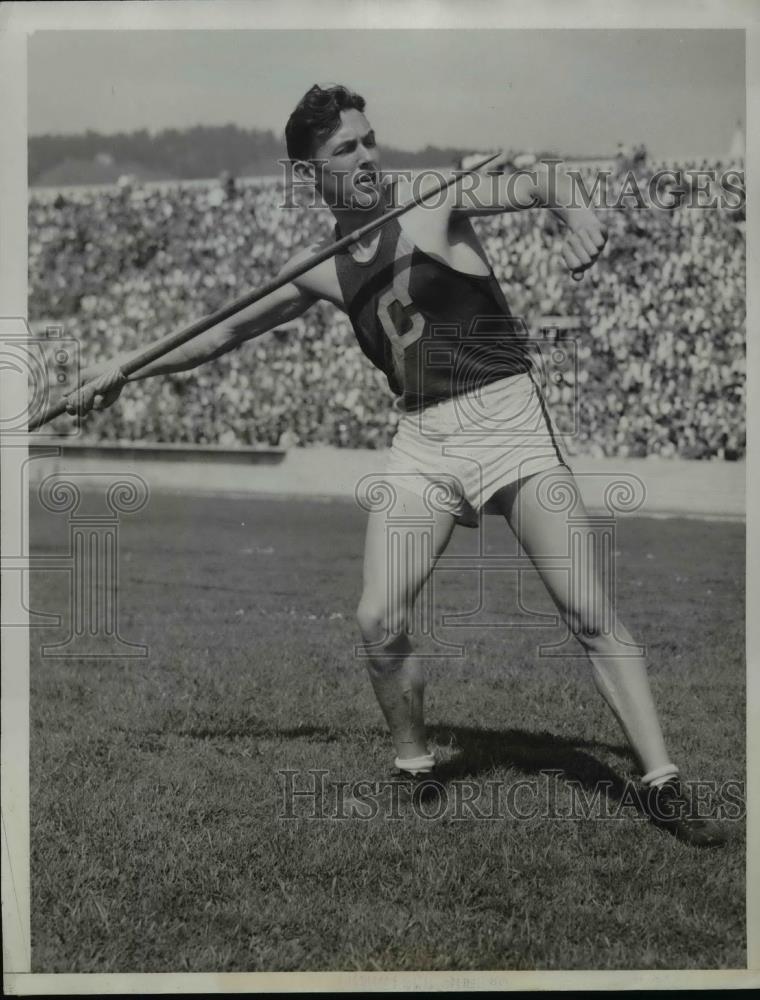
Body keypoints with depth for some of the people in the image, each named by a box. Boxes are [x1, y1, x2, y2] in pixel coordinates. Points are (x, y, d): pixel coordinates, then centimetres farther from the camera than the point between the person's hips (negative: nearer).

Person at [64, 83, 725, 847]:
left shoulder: (432, 198, -3)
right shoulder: (318, 268, 9)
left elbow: (531, 184, -19)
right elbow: (225, 332, 21)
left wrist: (571, 211, -42)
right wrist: (126, 370, 19)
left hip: (506, 414, -4)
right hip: (422, 440, 4)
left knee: (589, 612, -9)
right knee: (378, 622, -8)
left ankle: (661, 784, -1)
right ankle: (414, 773, 16)